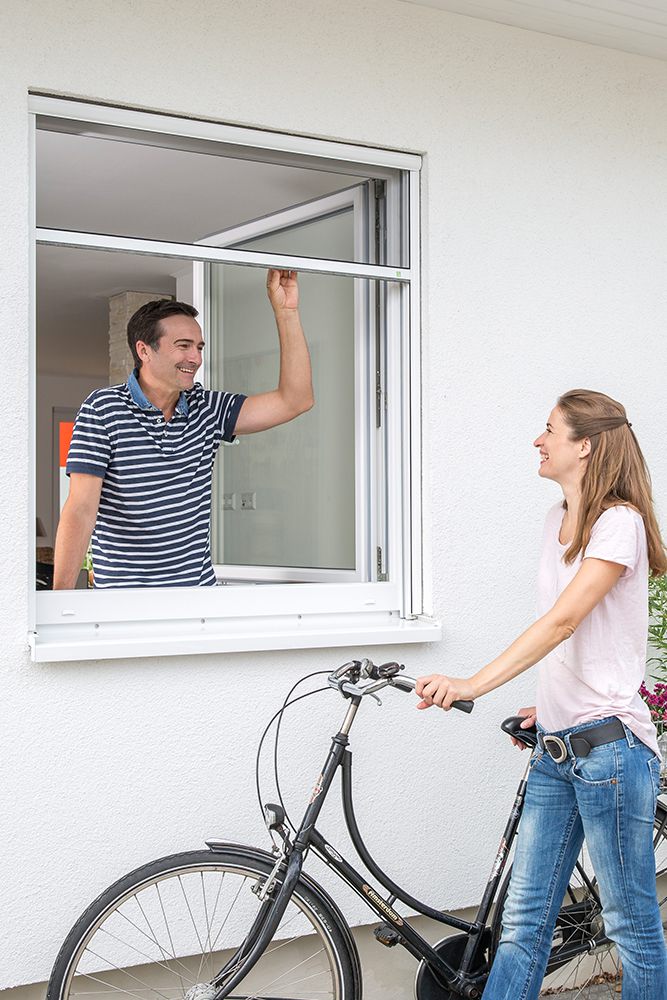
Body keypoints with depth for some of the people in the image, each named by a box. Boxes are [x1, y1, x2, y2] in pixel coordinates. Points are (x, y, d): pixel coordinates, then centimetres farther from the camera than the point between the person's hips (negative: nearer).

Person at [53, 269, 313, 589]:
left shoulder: (206, 408, 7)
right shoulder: (103, 409, -7)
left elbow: (294, 400, 2)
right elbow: (80, 509, -13)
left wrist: (286, 310, -2)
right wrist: (61, 597, -21)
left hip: (201, 586, 5)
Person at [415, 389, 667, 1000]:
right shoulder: (558, 521, 14)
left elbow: (564, 619, -24)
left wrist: (473, 685, -31)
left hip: (609, 744, -8)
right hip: (556, 748, 8)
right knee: (523, 921, 8)